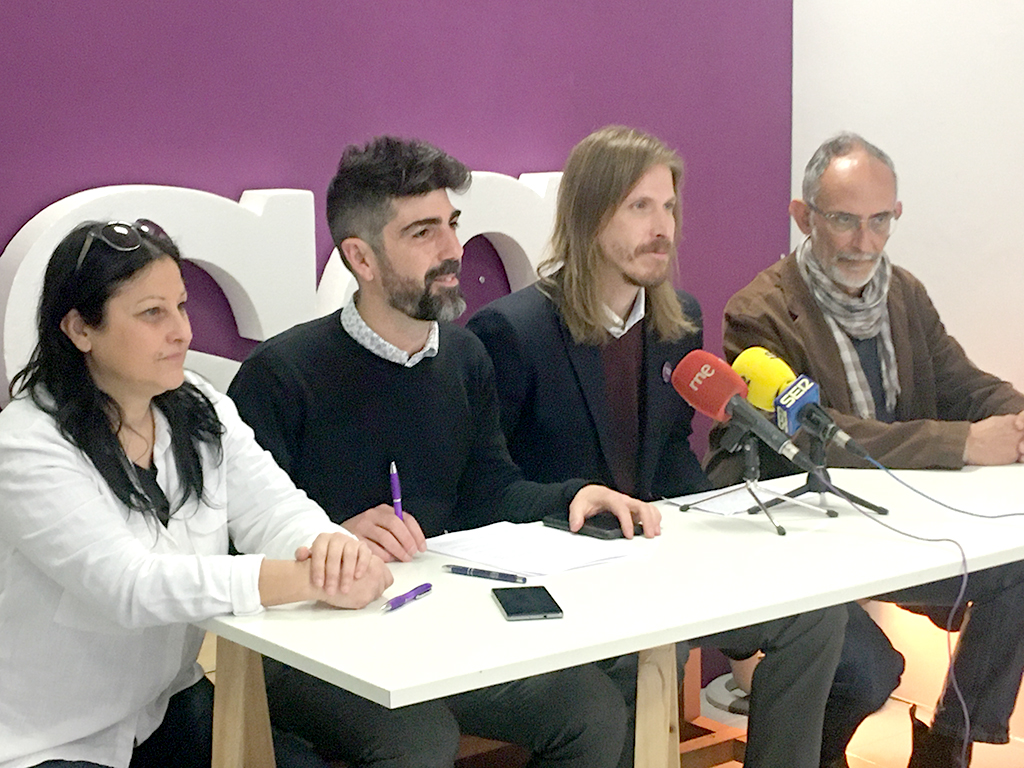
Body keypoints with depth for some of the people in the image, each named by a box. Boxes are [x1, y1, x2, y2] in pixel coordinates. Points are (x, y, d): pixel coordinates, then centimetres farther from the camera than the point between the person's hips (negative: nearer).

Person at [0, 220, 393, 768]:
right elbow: (127, 585, -29)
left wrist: (330, 545, -31)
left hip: (171, 707, 7)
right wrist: (308, 580, -37)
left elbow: (276, 511, -5)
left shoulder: (202, 414, 4)